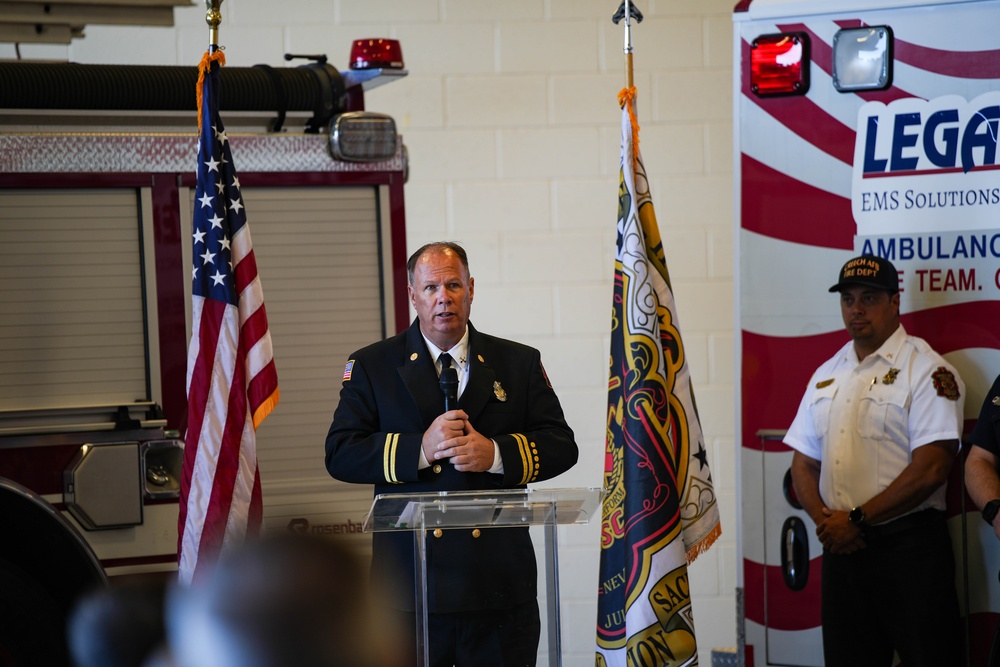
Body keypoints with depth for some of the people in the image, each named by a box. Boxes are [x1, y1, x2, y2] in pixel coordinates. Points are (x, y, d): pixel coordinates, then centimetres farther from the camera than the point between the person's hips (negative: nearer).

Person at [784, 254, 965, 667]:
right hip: (841, 547, 6)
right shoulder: (826, 375, 15)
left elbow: (930, 468, -15)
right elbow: (804, 462, 15)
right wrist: (823, 519, -4)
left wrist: (858, 519, -14)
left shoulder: (926, 369, -6)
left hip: (909, 545, -6)